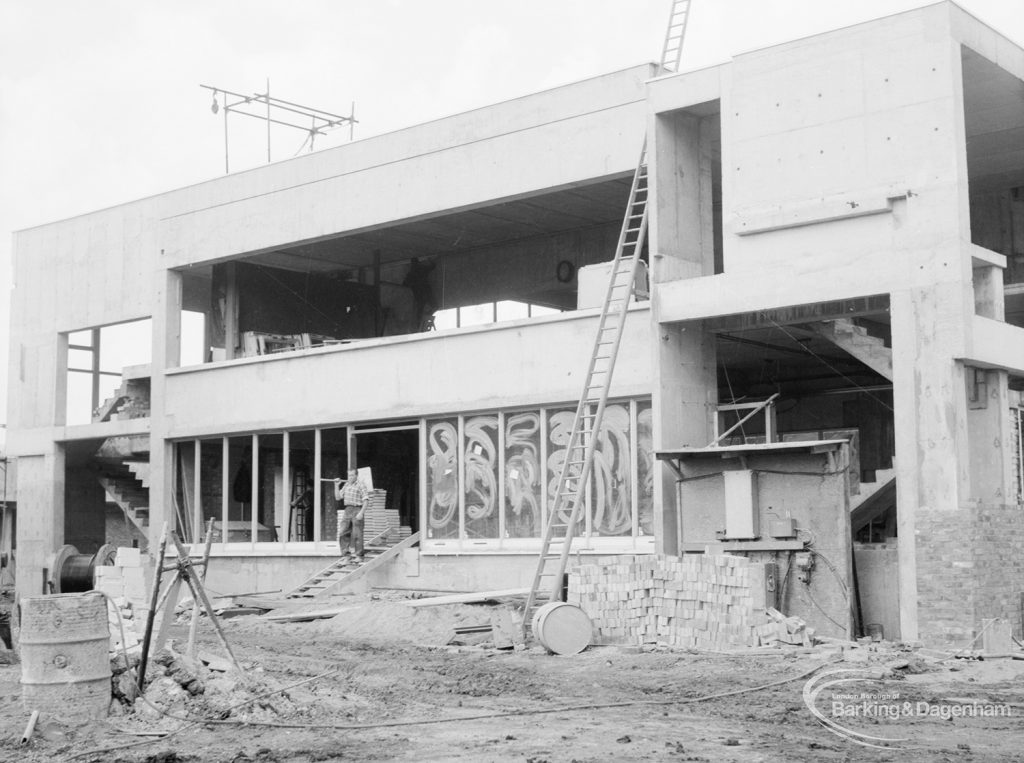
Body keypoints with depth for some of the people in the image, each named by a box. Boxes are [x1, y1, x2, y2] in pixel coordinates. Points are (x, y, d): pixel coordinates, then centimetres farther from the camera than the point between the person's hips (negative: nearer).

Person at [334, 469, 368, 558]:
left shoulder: (360, 486, -6)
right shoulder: (345, 485, 14)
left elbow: (366, 500, -11)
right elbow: (338, 497, 18)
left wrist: (361, 513, -19)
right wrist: (336, 485, 9)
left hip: (356, 510, -6)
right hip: (346, 510, 6)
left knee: (356, 534, -4)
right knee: (343, 533, 4)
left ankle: (359, 555, 3)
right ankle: (345, 553, 11)